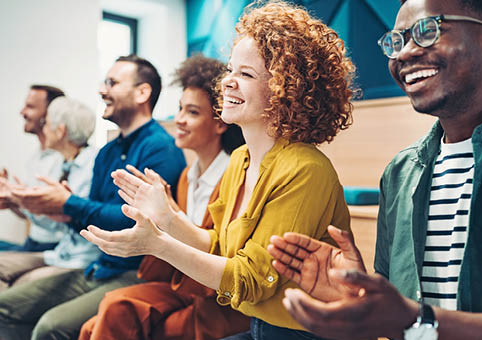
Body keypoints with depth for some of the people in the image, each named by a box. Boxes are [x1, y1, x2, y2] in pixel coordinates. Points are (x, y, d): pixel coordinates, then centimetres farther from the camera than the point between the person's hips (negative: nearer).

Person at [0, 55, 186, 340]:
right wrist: (52, 206, -3)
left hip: (137, 275, -9)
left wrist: (69, 204, -18)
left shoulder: (161, 148, -13)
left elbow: (139, 220, -22)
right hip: (98, 271, 9)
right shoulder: (107, 153, 16)